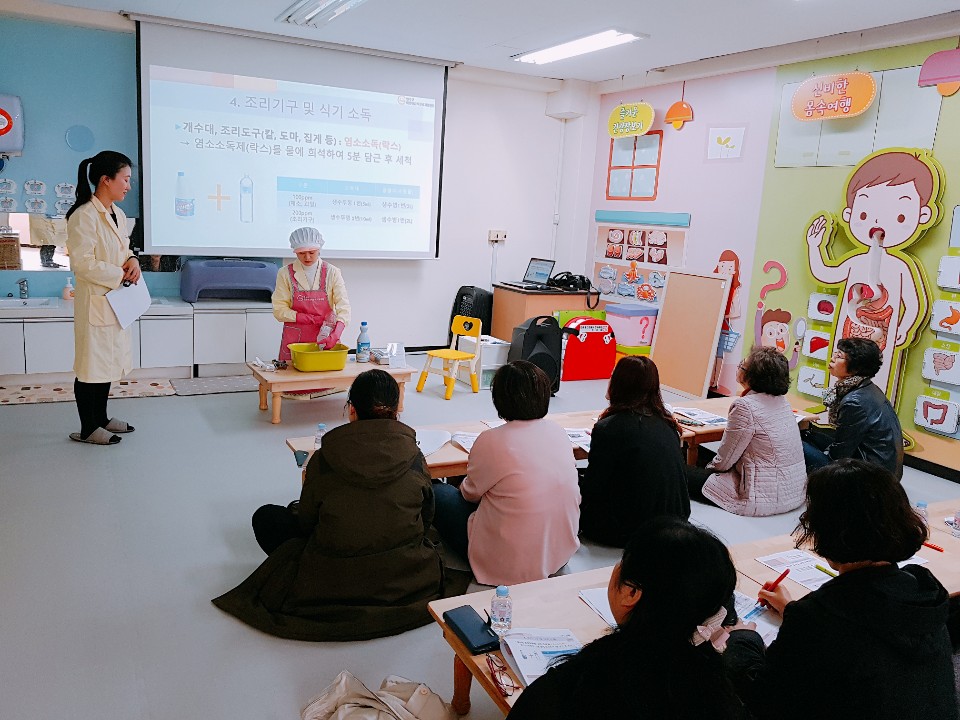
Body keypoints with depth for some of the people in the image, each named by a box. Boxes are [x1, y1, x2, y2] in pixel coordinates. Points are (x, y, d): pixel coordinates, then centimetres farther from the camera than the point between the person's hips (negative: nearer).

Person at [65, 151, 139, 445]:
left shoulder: (118, 214, 9)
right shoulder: (84, 216, -18)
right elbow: (83, 264, -22)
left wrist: (132, 260, -1)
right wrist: (120, 275, -15)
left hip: (117, 300, 9)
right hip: (95, 300, -9)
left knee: (109, 359, 17)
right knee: (91, 363, 1)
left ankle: (101, 418, 31)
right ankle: (87, 429, 14)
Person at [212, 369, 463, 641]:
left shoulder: (323, 459, -14)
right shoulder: (414, 457, -10)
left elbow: (306, 522, 1)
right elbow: (426, 519, 4)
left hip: (333, 584, -2)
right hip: (406, 580, 2)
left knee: (266, 517, 15)